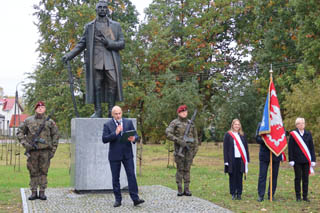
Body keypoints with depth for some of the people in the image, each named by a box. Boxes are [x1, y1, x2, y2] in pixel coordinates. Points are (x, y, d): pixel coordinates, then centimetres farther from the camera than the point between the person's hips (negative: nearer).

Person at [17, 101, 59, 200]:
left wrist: (53, 150, 3)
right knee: (33, 172, 4)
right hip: (32, 151, 0)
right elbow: (20, 132, 9)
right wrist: (25, 143, -5)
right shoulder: (28, 121, 7)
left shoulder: (50, 122, 7)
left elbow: (55, 135, 9)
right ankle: (34, 192, 11)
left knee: (43, 172, 2)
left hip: (45, 151, 0)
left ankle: (42, 192, 9)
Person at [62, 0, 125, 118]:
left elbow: (122, 43, 10)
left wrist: (109, 43, -9)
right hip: (95, 61, 0)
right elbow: (81, 44, 13)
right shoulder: (89, 26, 16)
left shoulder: (115, 26, 16)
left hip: (111, 61, 0)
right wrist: (69, 55, 0)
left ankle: (111, 111, -4)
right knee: (96, 85, -5)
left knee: (112, 83, -8)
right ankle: (98, 111, -3)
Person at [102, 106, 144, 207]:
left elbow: (136, 135, 5)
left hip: (127, 154, 1)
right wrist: (115, 133, -21)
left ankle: (135, 199, -6)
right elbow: (104, 139, -9)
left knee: (131, 175, -6)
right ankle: (118, 200, 13)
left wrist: (133, 139, -19)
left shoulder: (128, 122, 6)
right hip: (114, 155, -1)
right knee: (115, 178, 4)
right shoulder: (107, 125, 0)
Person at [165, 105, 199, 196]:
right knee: (180, 169, -2)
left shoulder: (191, 123, 12)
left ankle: (187, 189, 8)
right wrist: (178, 141, -19)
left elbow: (195, 137, 15)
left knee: (187, 169, 5)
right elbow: (168, 133, -12)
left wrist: (195, 149, 7)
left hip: (189, 149, 3)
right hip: (179, 148, -3)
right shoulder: (174, 123, 0)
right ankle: (180, 190, 3)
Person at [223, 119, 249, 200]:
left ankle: (239, 194, 11)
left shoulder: (242, 135, 12)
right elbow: (225, 148, -1)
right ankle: (233, 194, 9)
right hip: (232, 159, -3)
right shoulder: (228, 135, 2)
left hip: (240, 159, 3)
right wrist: (226, 160, -8)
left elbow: (246, 147, 14)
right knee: (232, 177, 2)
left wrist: (247, 159, 6)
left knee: (239, 177, 5)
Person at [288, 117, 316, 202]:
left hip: (306, 160, 3)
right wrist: (291, 160, -8)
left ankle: (305, 196, 14)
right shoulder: (293, 134, -2)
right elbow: (290, 148, -3)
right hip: (297, 160, -3)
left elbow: (311, 147, 8)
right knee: (298, 178, 3)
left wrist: (313, 160, 2)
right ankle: (298, 196, 11)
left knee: (306, 178, 6)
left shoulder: (308, 134, 8)